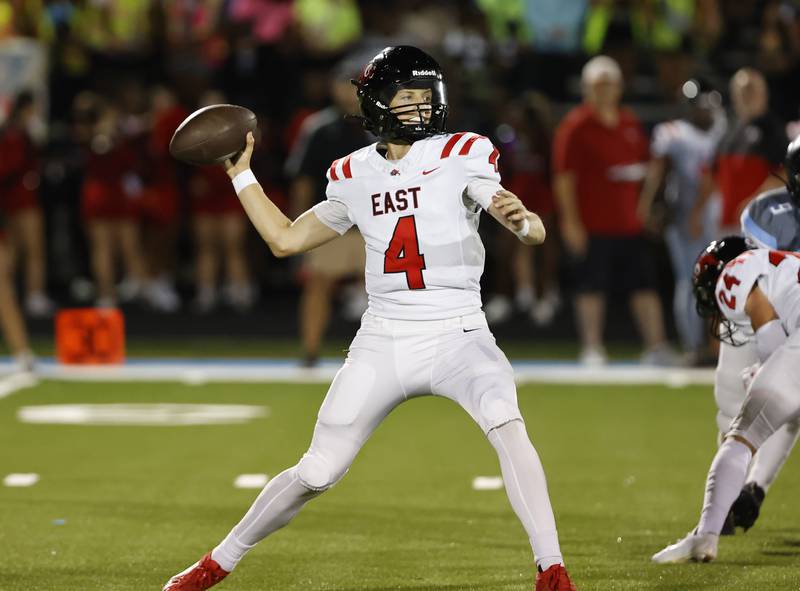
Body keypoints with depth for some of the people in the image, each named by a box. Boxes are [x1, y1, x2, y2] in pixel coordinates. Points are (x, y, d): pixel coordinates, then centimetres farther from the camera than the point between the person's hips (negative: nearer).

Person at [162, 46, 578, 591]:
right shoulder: (354, 176, 7)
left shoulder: (461, 157, -5)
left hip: (457, 337, -3)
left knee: (507, 425, -31)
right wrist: (240, 173, 16)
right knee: (316, 473, 3)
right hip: (383, 343, 3)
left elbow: (536, 234, -16)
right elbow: (285, 240, 18)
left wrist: (519, 218, -39)